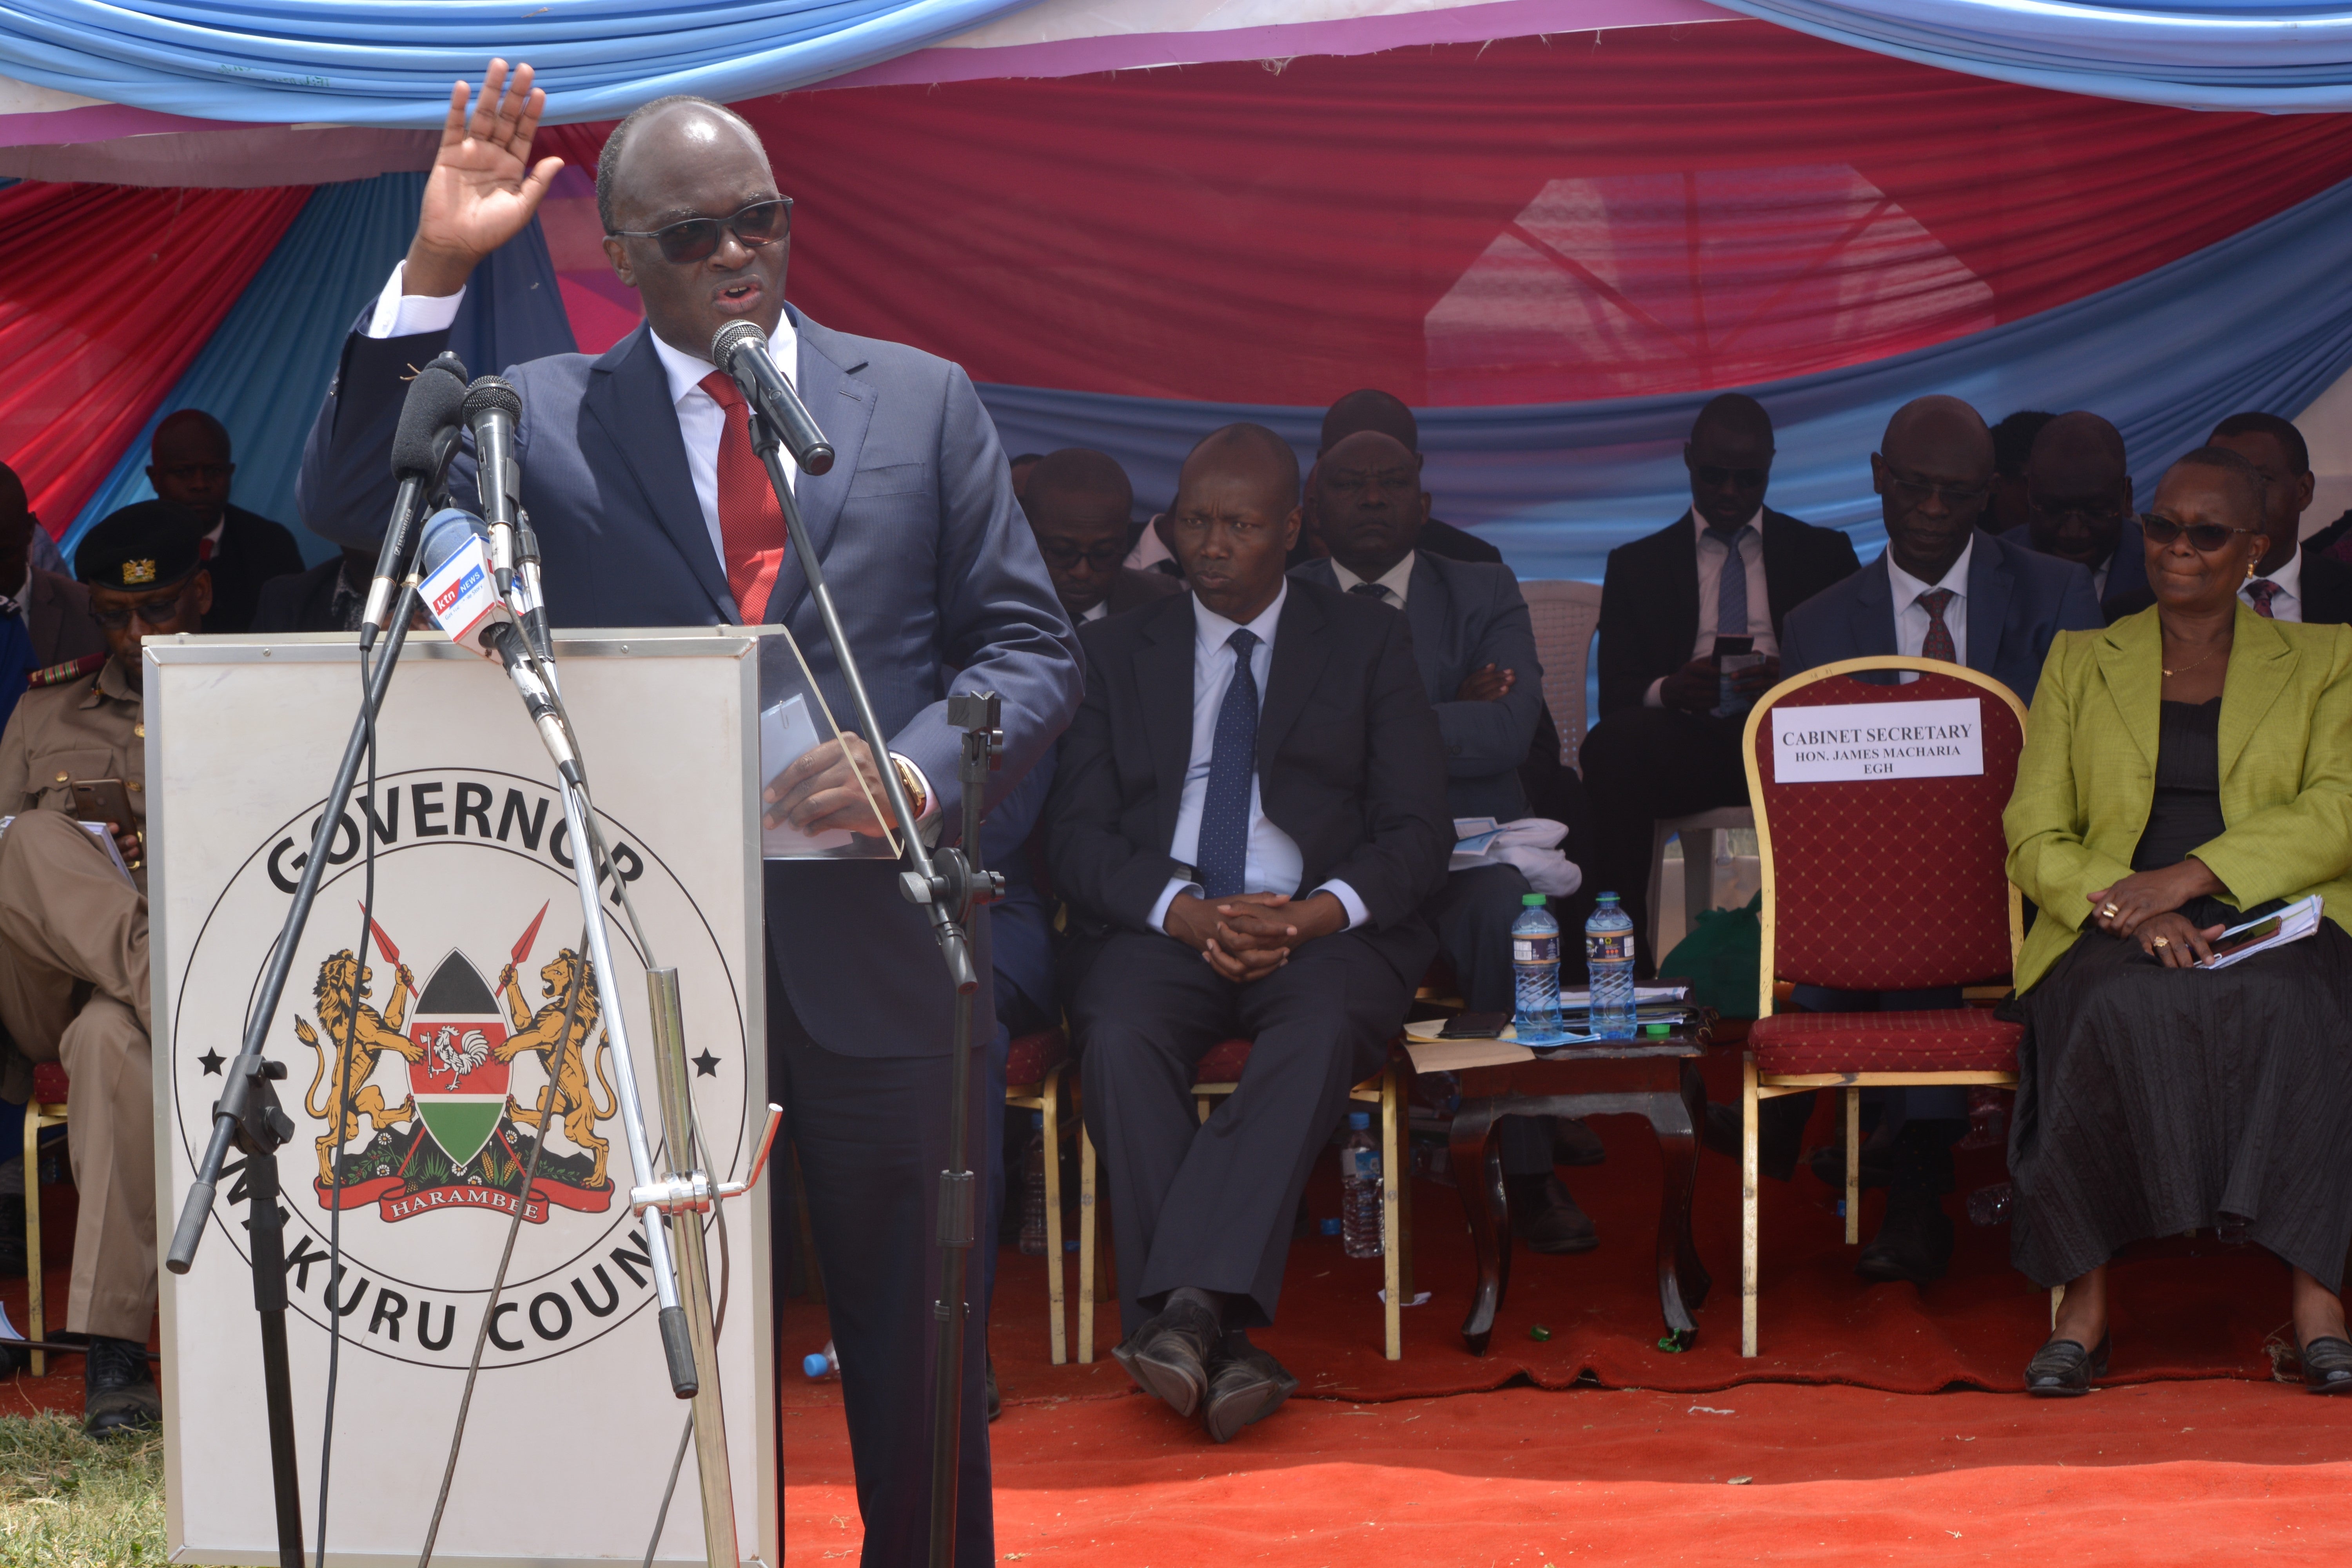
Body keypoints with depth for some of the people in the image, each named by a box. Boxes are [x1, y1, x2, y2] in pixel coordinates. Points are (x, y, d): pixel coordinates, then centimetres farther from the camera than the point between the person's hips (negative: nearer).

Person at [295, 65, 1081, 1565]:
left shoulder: (923, 403, 7)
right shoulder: (545, 418, 5)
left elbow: (1030, 648, 6)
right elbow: (351, 506, -8)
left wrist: (915, 771, -13)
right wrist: (434, 273, -14)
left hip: (877, 950, 1)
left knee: (919, 1353, 9)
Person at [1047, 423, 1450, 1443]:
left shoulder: (1369, 644, 15)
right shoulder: (1117, 651, 18)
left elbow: (1418, 833, 6)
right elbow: (1076, 835, 7)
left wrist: (1316, 915, -15)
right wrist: (1185, 911, -13)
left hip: (1323, 932, -1)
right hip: (1160, 929, 1)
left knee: (1320, 1033, -36)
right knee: (1120, 1040, -33)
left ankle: (1189, 1308, -47)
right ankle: (1215, 1347, -40)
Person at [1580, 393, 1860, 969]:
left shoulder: (1824, 554, 20)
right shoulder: (1637, 565, 21)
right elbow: (1616, 695, 10)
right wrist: (1669, 690, -15)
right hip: (1683, 739, 1)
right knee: (1611, 747, -35)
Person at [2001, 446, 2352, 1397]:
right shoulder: (2081, 662, 19)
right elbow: (2035, 839, 10)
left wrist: (2187, 876, -15)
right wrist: (2129, 909, -12)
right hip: (2112, 934, 1)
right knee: (2120, 1014, -36)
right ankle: (2083, 1307, -33)